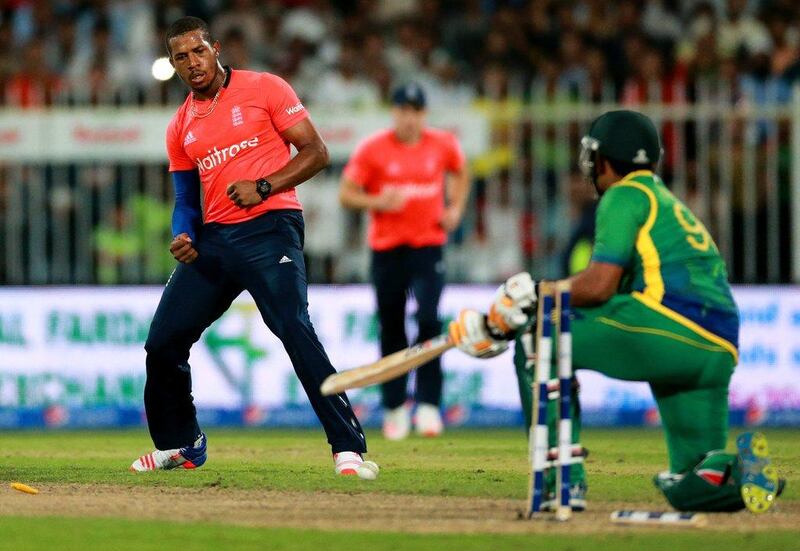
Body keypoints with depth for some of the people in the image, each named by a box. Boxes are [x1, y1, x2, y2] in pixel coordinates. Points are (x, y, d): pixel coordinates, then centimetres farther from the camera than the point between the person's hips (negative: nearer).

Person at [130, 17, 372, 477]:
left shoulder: (265, 89, 0)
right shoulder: (181, 127, 16)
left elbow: (316, 153, -2)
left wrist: (263, 187, -14)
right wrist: (183, 237, -1)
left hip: (269, 228, -6)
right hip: (214, 239, 6)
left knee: (295, 330, -24)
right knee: (163, 340, 5)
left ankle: (349, 447, -24)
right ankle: (179, 445, 26)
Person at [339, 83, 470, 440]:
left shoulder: (443, 145, 2)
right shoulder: (372, 149, -4)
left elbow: (460, 173, 23)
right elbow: (346, 193, -2)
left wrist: (456, 207, 8)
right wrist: (378, 202, -19)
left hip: (429, 246, 0)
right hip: (386, 247, 0)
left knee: (429, 319, -17)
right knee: (391, 330, 6)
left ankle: (429, 404, -14)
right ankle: (394, 407, 20)